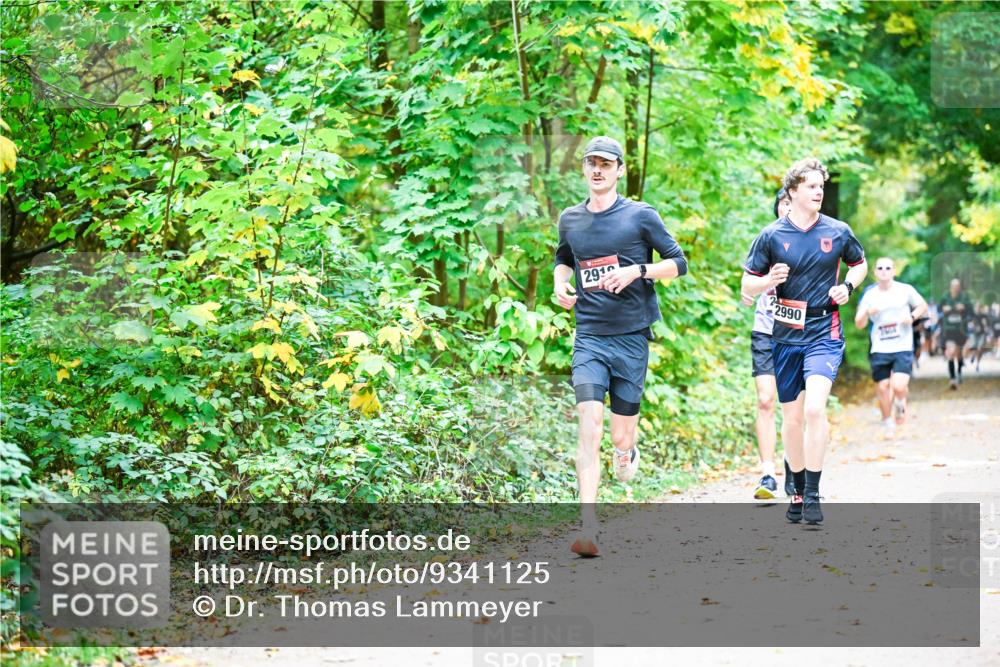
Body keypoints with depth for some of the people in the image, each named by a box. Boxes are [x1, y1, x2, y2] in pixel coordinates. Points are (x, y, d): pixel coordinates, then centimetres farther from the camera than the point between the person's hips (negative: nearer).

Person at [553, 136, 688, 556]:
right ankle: (588, 528, -21)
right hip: (589, 337, 1)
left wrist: (636, 271, -14)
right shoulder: (570, 220, 10)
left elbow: (678, 262, 2)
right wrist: (560, 283, 8)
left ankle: (627, 450, 45)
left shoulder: (641, 216, 0)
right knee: (589, 423, -16)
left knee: (620, 436, 4)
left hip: (631, 336, -1)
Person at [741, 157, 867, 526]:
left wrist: (847, 286, 0)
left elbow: (860, 264, 20)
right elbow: (747, 286, 3)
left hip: (824, 333, -1)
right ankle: (798, 492, 25)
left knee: (815, 409, -20)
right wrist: (769, 280, -19)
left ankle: (813, 494, -15)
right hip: (786, 335, 1)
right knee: (792, 418, 8)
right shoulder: (771, 236, -2)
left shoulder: (838, 232, 1)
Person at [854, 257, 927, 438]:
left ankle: (900, 404, 18)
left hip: (903, 348, -2)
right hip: (879, 350, 2)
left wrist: (912, 316, -7)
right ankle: (888, 423, 23)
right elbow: (859, 324, 4)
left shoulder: (905, 290, 0)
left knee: (898, 386, -18)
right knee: (882, 387, 3)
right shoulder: (870, 295, 3)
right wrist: (867, 313, -17)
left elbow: (923, 305, 14)